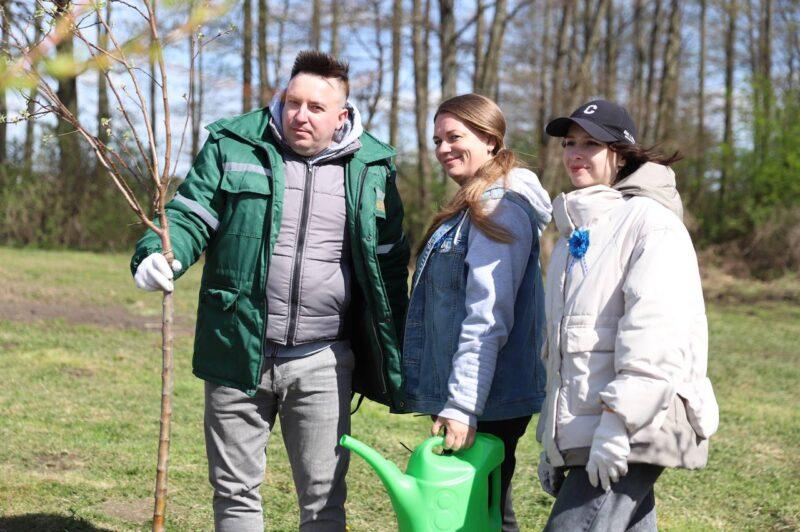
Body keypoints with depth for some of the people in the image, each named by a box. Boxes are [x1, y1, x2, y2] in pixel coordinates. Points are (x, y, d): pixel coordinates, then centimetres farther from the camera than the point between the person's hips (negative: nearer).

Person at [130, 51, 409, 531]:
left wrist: (395, 361, 9)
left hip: (322, 363, 0)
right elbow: (190, 215, 2)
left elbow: (389, 264, 10)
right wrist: (157, 254, -21)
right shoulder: (232, 146, 2)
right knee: (236, 491, 11)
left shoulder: (371, 169, 5)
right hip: (238, 355, 0)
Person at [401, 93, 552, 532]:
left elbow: (487, 320, -22)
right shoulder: (471, 208, 18)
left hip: (486, 407, -10)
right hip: (461, 398, 10)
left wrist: (461, 405, -25)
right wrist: (451, 400, 18)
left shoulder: (502, 210, -14)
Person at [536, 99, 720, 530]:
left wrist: (620, 422, -24)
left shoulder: (650, 220, -6)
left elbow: (655, 332, -18)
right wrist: (552, 439, 25)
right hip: (579, 436, 9)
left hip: (629, 435, -9)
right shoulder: (574, 232, 22)